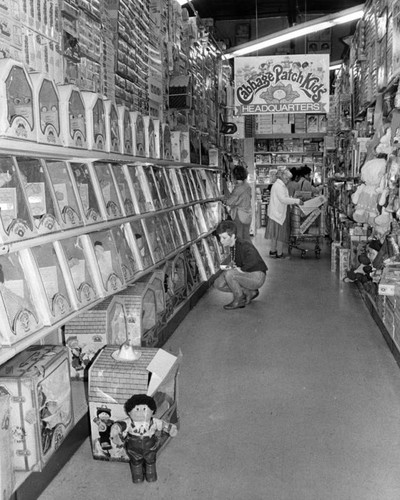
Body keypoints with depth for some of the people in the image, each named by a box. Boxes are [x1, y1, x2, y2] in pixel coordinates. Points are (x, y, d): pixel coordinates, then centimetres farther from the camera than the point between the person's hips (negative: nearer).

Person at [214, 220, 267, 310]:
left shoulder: (244, 246, -24)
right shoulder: (233, 246, 4)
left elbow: (252, 261, -42)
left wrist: (241, 269, -29)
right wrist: (231, 264, -1)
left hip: (257, 277, -9)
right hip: (247, 276, 9)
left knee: (229, 274, -30)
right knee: (218, 284, -2)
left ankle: (239, 299, -7)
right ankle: (249, 292, 7)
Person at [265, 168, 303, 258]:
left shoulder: (280, 185, 17)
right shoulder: (278, 185, -17)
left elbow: (284, 199, 22)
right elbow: (283, 199, -25)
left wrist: (294, 202, 12)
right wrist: (296, 201, -24)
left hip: (276, 213, 10)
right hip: (278, 214, -10)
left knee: (275, 234, 16)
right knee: (281, 234, -3)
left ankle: (273, 251, 24)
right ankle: (279, 253, 3)